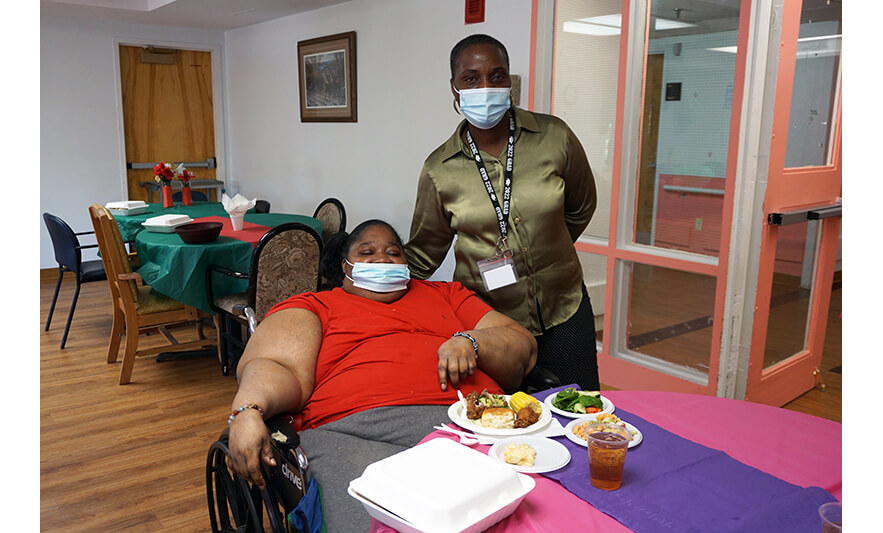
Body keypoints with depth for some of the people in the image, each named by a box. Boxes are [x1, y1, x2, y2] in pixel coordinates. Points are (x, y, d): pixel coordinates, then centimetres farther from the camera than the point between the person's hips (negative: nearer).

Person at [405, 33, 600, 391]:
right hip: (486, 318, -1)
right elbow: (421, 254, 3)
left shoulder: (554, 137, -6)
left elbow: (581, 209, 11)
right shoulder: (439, 170, -7)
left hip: (564, 311, 1)